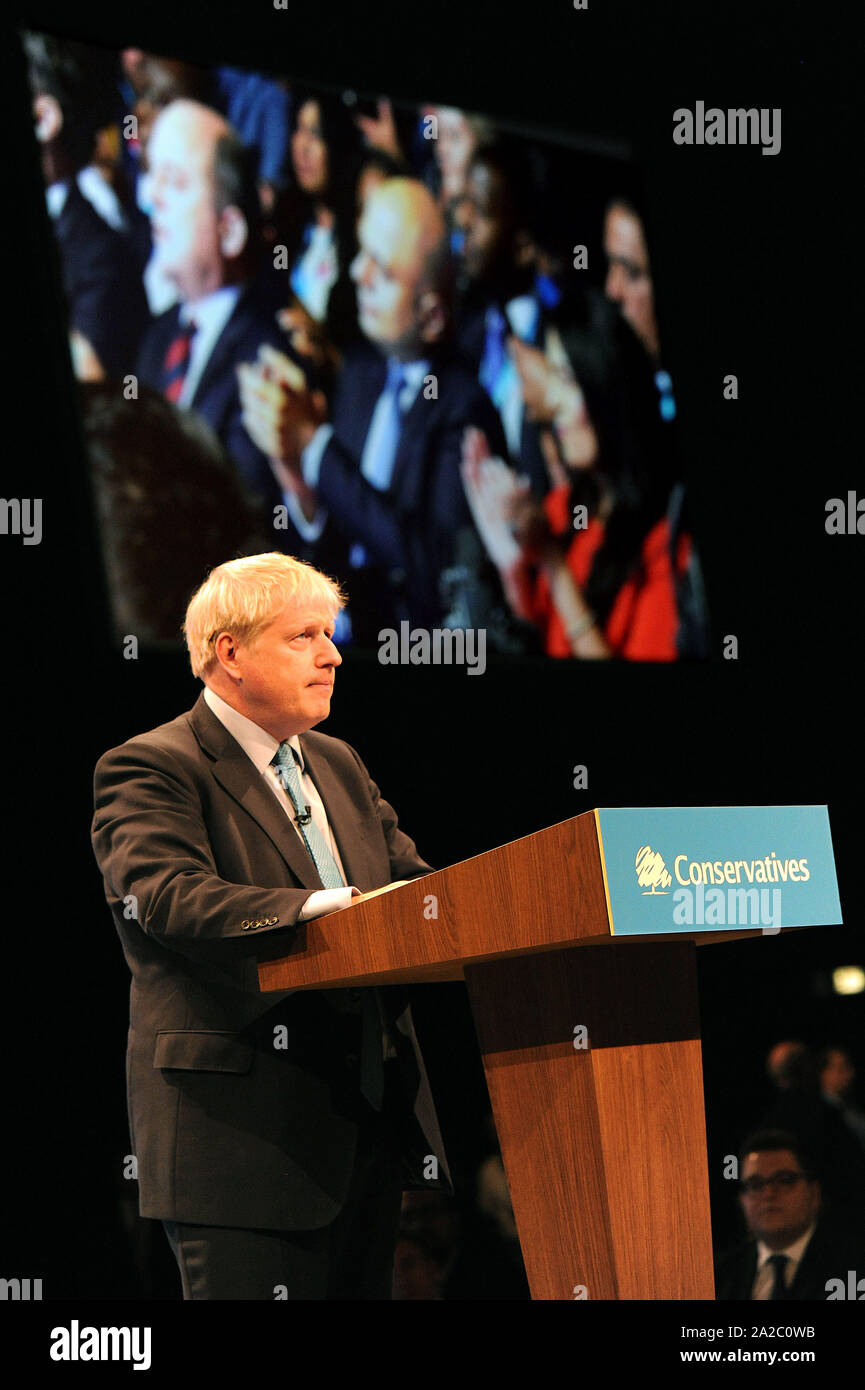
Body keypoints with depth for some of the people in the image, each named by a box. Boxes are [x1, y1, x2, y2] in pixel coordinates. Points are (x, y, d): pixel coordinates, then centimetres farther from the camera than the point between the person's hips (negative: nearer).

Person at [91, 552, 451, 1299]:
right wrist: (316, 910, -34)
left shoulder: (339, 765, 21)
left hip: (371, 1121, 8)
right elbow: (167, 896, -23)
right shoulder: (149, 769, -6)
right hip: (244, 1128, -8)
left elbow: (413, 881, 14)